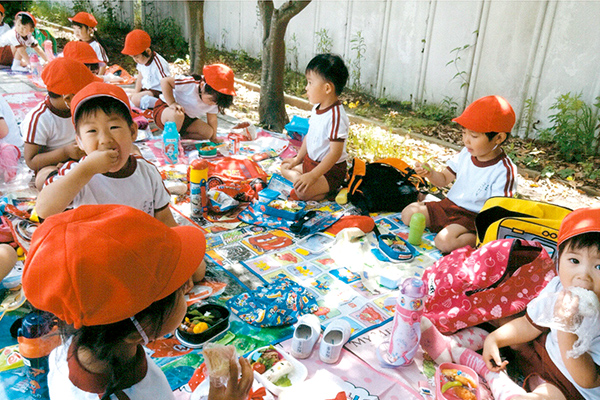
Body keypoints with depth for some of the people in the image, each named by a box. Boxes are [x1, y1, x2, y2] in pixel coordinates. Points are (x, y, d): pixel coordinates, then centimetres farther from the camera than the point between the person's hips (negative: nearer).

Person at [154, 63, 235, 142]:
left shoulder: (214, 98, -8)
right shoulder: (190, 83, -31)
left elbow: (212, 118, 3)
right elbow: (165, 81, -26)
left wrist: (213, 138, 3)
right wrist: (172, 103, -32)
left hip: (187, 120, 7)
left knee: (208, 132, -11)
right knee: (177, 114, -42)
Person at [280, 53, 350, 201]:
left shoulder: (336, 116, -28)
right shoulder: (317, 108, 2)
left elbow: (336, 152, -30)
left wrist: (313, 176, -31)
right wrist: (298, 159, 20)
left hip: (330, 170, -10)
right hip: (310, 162, 10)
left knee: (302, 191, -28)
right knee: (285, 168, 16)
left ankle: (329, 191, -5)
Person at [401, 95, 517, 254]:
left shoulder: (504, 170, -17)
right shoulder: (466, 153, 2)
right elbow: (444, 180, 9)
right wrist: (429, 173, -13)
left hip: (471, 217, -7)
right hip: (448, 205, 7)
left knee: (444, 241, -30)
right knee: (408, 213, -3)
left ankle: (477, 239, -9)